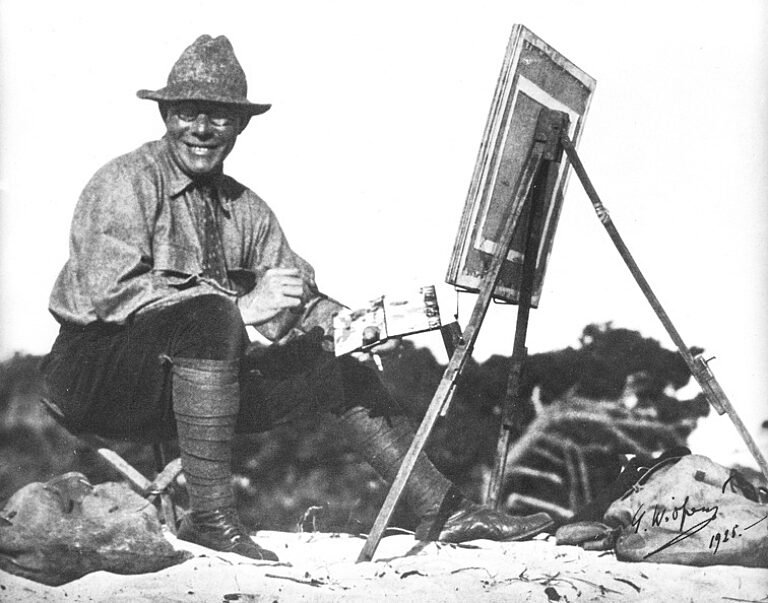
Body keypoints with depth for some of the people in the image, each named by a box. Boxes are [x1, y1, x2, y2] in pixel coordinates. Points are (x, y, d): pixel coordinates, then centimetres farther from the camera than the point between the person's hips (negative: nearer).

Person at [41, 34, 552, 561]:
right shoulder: (126, 183, -10)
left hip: (196, 382, 7)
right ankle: (210, 516, -31)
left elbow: (297, 307, 6)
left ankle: (443, 511, 3)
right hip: (99, 371, -7)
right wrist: (241, 306, -28)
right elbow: (111, 292, -24)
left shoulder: (246, 210, 11)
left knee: (336, 368, -1)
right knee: (213, 316, -34)